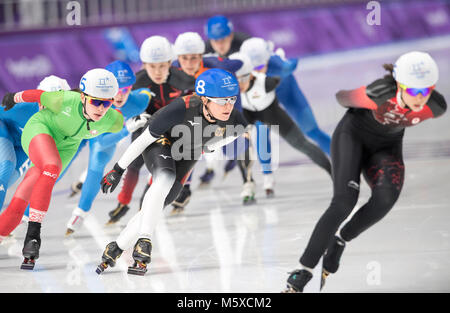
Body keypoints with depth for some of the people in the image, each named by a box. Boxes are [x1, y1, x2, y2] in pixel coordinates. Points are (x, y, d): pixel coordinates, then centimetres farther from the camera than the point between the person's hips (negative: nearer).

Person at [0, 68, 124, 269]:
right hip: (39, 130, -3)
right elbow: (39, 95, -12)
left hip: (65, 147, 4)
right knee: (52, 168, -36)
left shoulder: (114, 122, -26)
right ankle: (33, 235, -31)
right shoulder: (65, 101, -32)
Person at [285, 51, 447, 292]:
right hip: (353, 136, -3)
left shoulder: (436, 107, -25)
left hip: (386, 147, 3)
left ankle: (339, 241, -5)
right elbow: (342, 97, -11)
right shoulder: (377, 95, -34)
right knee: (344, 201, -24)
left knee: (387, 196, -28)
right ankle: (303, 273, -20)